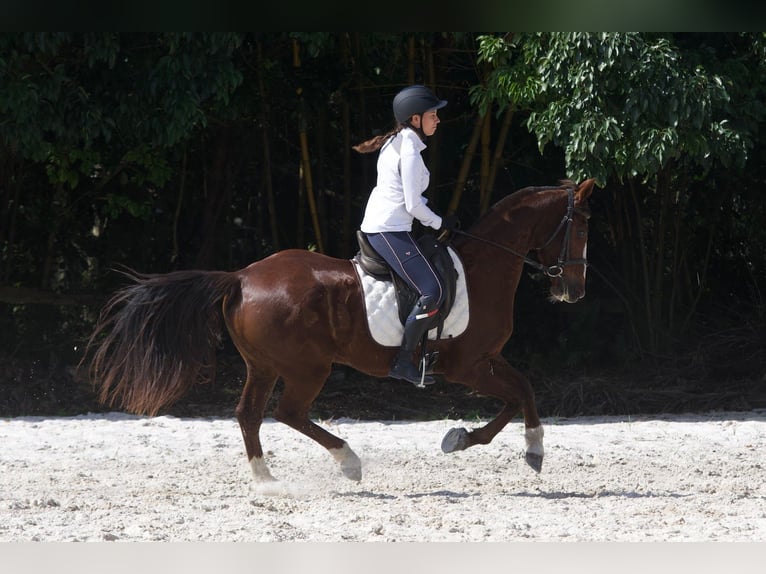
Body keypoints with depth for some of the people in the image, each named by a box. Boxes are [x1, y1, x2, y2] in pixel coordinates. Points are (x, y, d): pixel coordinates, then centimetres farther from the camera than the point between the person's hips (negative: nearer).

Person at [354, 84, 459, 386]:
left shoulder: (395, 144, 15)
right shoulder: (411, 152, -15)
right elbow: (413, 206, -16)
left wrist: (437, 217, 17)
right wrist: (439, 223, 1)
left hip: (373, 226, 11)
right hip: (390, 231, -11)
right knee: (433, 292, -16)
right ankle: (403, 362, -16)